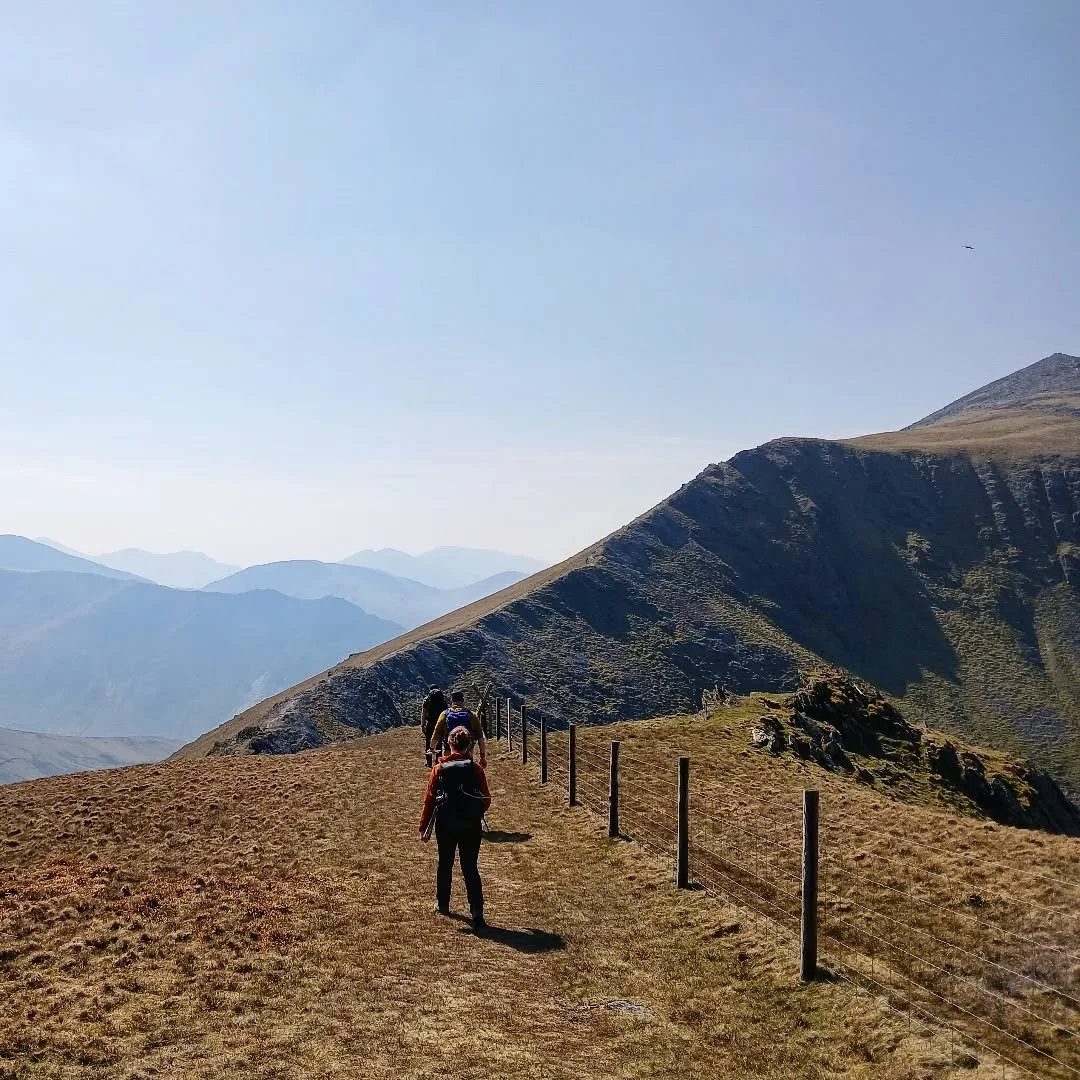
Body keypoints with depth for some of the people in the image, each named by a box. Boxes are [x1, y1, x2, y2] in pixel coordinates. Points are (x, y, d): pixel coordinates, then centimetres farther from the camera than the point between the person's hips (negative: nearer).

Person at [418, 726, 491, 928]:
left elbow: (429, 799, -3)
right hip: (471, 827, 0)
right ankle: (477, 913, -7)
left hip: (445, 826, 0)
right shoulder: (476, 769, -5)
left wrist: (424, 826, 5)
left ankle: (442, 904, 34)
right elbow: (486, 800, -2)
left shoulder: (439, 769, -4)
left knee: (445, 865, 20)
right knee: (470, 869, 3)